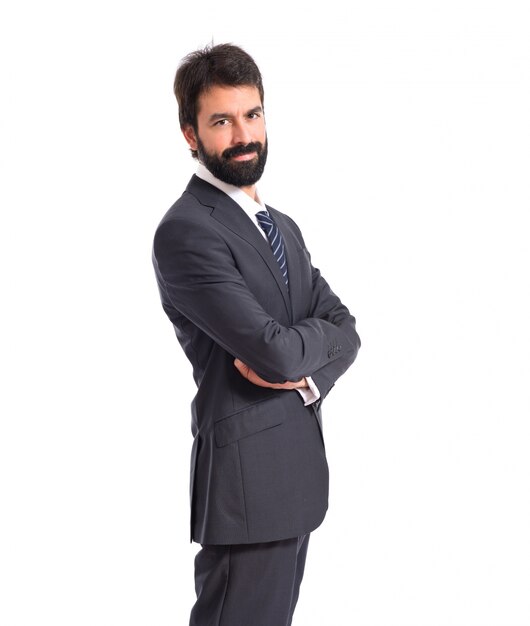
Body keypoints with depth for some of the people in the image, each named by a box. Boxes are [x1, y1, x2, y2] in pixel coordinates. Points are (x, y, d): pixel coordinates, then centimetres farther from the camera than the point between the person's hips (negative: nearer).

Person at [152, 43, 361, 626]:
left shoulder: (282, 227, 15)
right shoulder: (186, 232, -15)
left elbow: (344, 330, 7)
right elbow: (275, 350, -22)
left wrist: (299, 367, -14)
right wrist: (320, 336, -1)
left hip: (299, 471, 8)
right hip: (247, 478, -8)